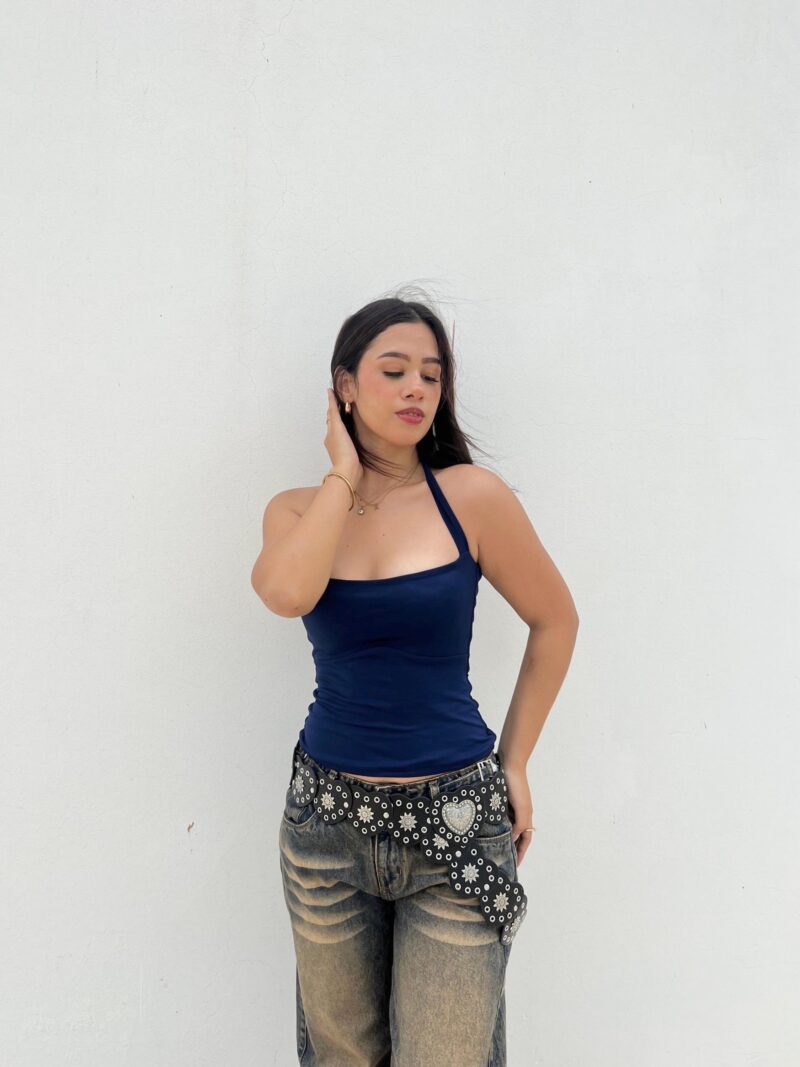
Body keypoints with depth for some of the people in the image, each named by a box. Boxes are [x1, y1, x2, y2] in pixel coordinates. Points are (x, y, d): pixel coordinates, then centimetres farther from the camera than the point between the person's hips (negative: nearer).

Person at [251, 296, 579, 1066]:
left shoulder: (470, 496, -7)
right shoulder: (297, 510, 0)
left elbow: (554, 620, 3)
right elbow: (286, 594, -23)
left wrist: (514, 763, 4)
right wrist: (345, 475, -11)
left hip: (455, 819, -2)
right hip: (327, 817, 3)